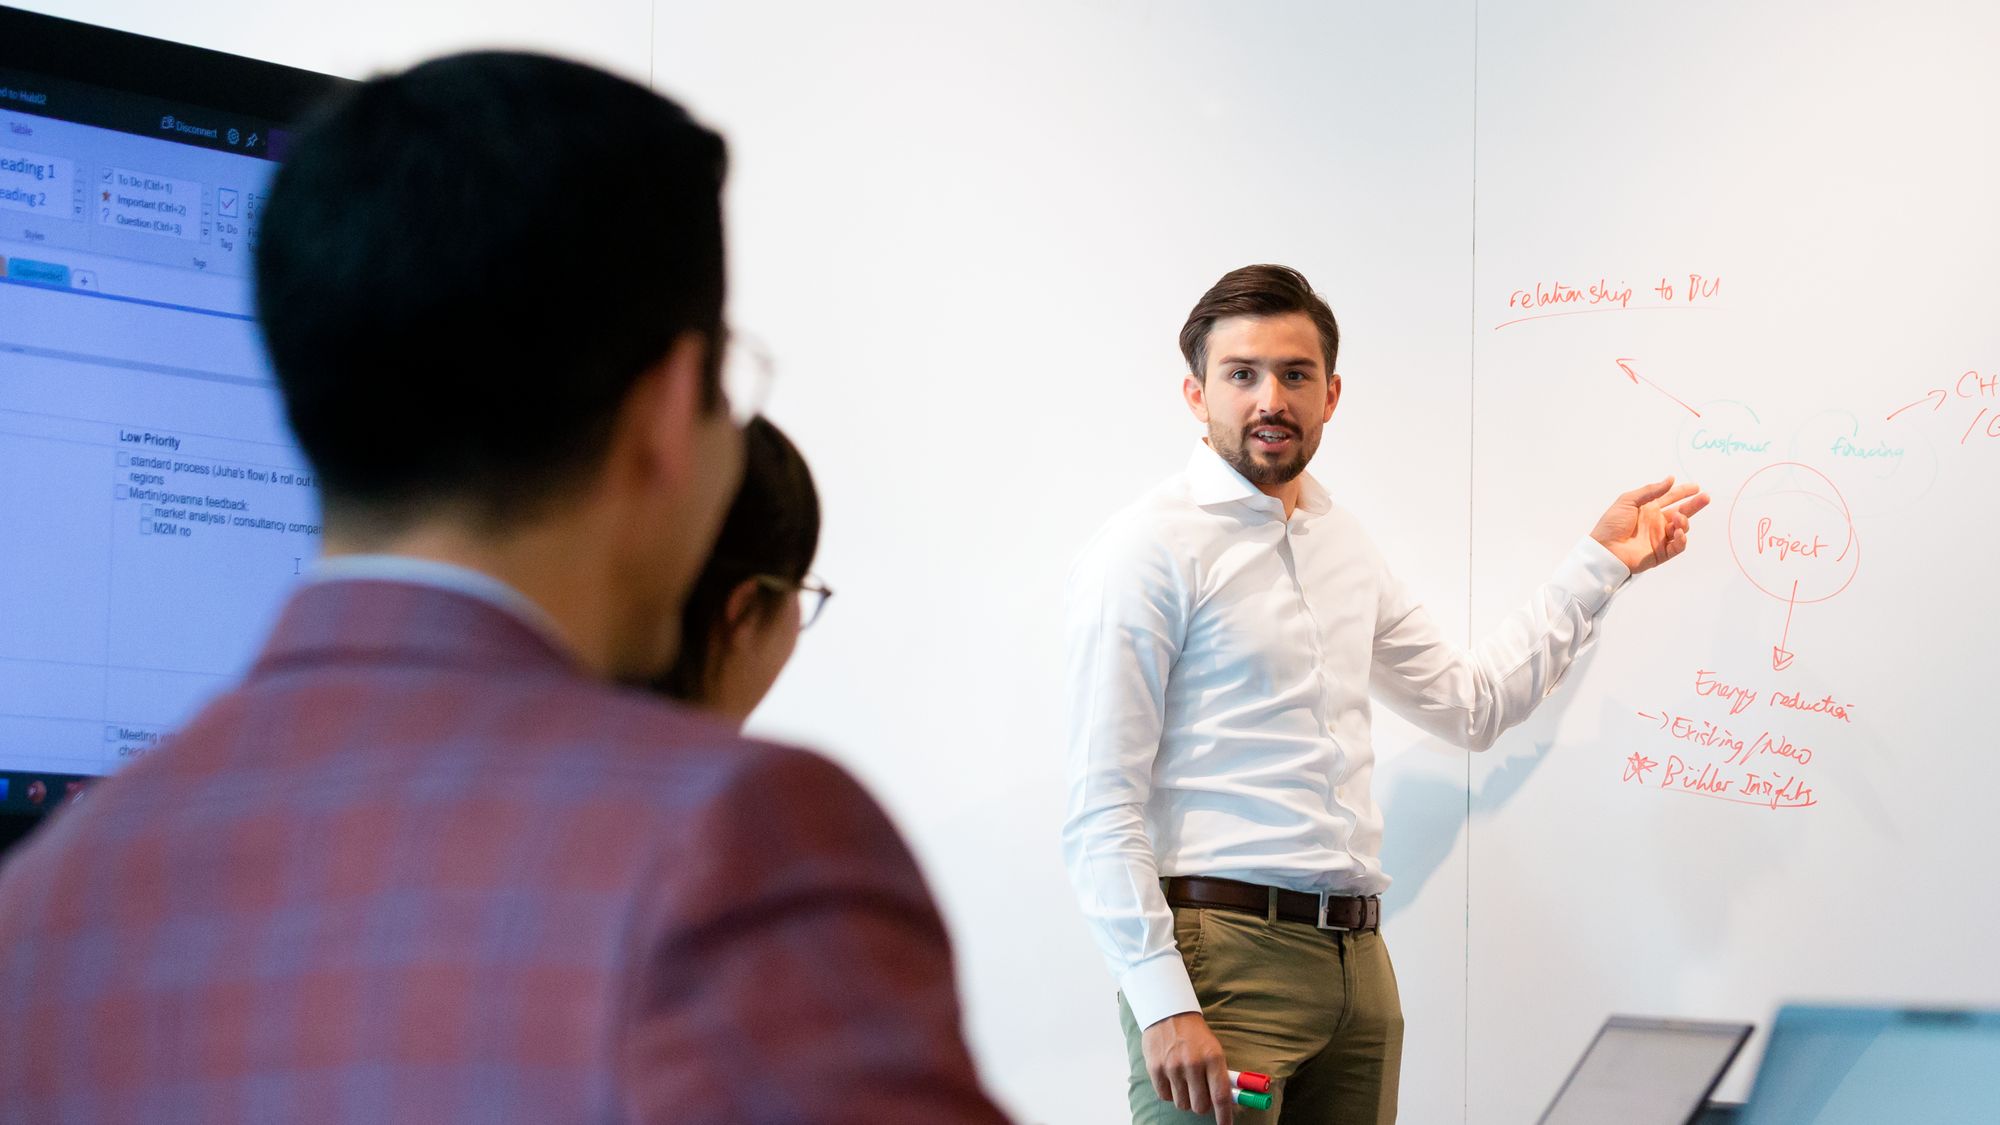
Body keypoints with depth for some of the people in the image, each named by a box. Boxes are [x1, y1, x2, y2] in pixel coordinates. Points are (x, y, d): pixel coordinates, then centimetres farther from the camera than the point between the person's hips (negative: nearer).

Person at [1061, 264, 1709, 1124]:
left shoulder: (1341, 545, 17)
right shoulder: (1149, 550, -6)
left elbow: (1470, 701, 29)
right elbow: (1103, 811, -11)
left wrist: (1601, 564, 27)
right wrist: (1163, 1004, -19)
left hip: (1356, 957, 7)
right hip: (1222, 950, -7)